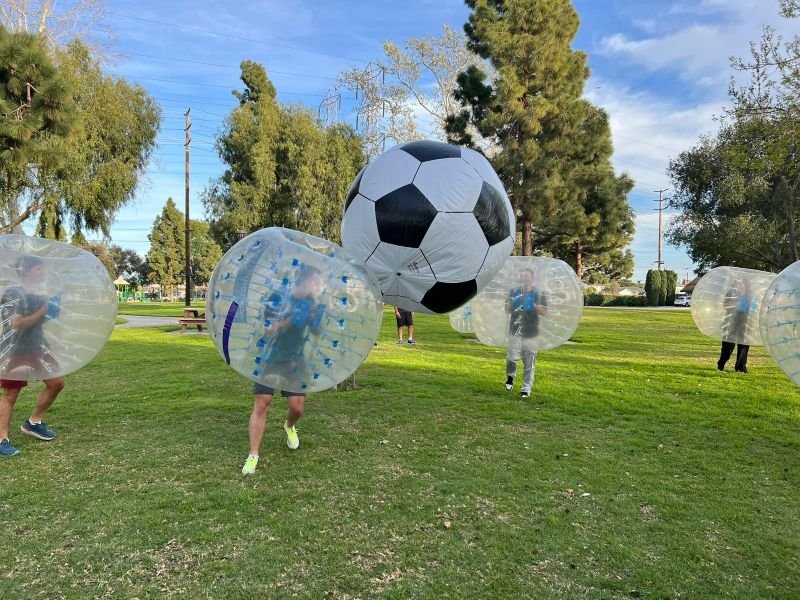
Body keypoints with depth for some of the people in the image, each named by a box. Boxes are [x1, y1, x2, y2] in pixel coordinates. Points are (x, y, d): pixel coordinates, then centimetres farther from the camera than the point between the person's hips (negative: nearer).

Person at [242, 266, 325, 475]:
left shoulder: (311, 303, 1)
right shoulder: (278, 298, -13)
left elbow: (316, 332, 1)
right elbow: (268, 331, -18)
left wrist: (315, 316, -19)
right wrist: (292, 319, -31)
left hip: (295, 362, 3)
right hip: (270, 361, -3)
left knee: (297, 408, 0)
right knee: (261, 405, -8)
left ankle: (289, 427, 37)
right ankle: (253, 456, 1)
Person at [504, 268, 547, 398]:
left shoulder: (539, 294, 3)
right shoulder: (514, 291, 9)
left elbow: (544, 312, 2)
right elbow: (507, 310, 14)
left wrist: (536, 306, -18)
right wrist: (509, 303, -8)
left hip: (530, 333, -1)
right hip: (515, 331, 1)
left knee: (529, 362, 2)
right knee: (512, 358, -7)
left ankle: (526, 388, 10)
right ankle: (510, 376, 23)